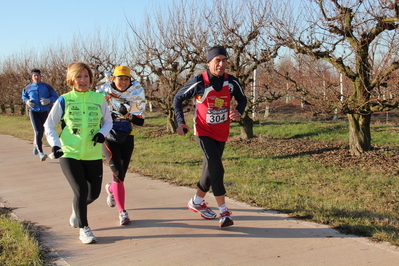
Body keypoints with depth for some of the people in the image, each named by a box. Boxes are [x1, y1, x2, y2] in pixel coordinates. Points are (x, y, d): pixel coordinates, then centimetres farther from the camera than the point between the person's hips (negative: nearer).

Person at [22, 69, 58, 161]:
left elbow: (55, 96, 2)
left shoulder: (47, 87, 0)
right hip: (33, 112, -1)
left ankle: (35, 144, 48)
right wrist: (27, 101, 1)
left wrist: (48, 100, -18)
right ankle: (41, 153, -18)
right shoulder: (28, 88, 5)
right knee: (38, 131, -17)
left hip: (44, 112, 1)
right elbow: (24, 96, 23)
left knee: (41, 132, 15)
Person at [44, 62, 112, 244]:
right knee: (81, 190, -12)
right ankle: (83, 229, 9)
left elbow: (108, 122, 13)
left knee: (94, 193, 9)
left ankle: (77, 209, 44)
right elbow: (49, 126, 3)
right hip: (69, 154, -3)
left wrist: (102, 133, -9)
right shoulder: (64, 101, -3)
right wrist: (55, 144, -13)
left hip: (93, 155, 3)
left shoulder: (99, 99, 1)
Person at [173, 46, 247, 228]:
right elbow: (178, 98, -5)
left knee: (210, 168, 14)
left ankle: (197, 202, 35)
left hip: (221, 133, 4)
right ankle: (224, 212, -10)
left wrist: (238, 112, -14)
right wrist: (180, 122, -13)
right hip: (204, 132, -4)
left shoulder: (231, 82, -9)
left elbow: (242, 99, 8)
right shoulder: (199, 82, -18)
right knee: (216, 168, -16)